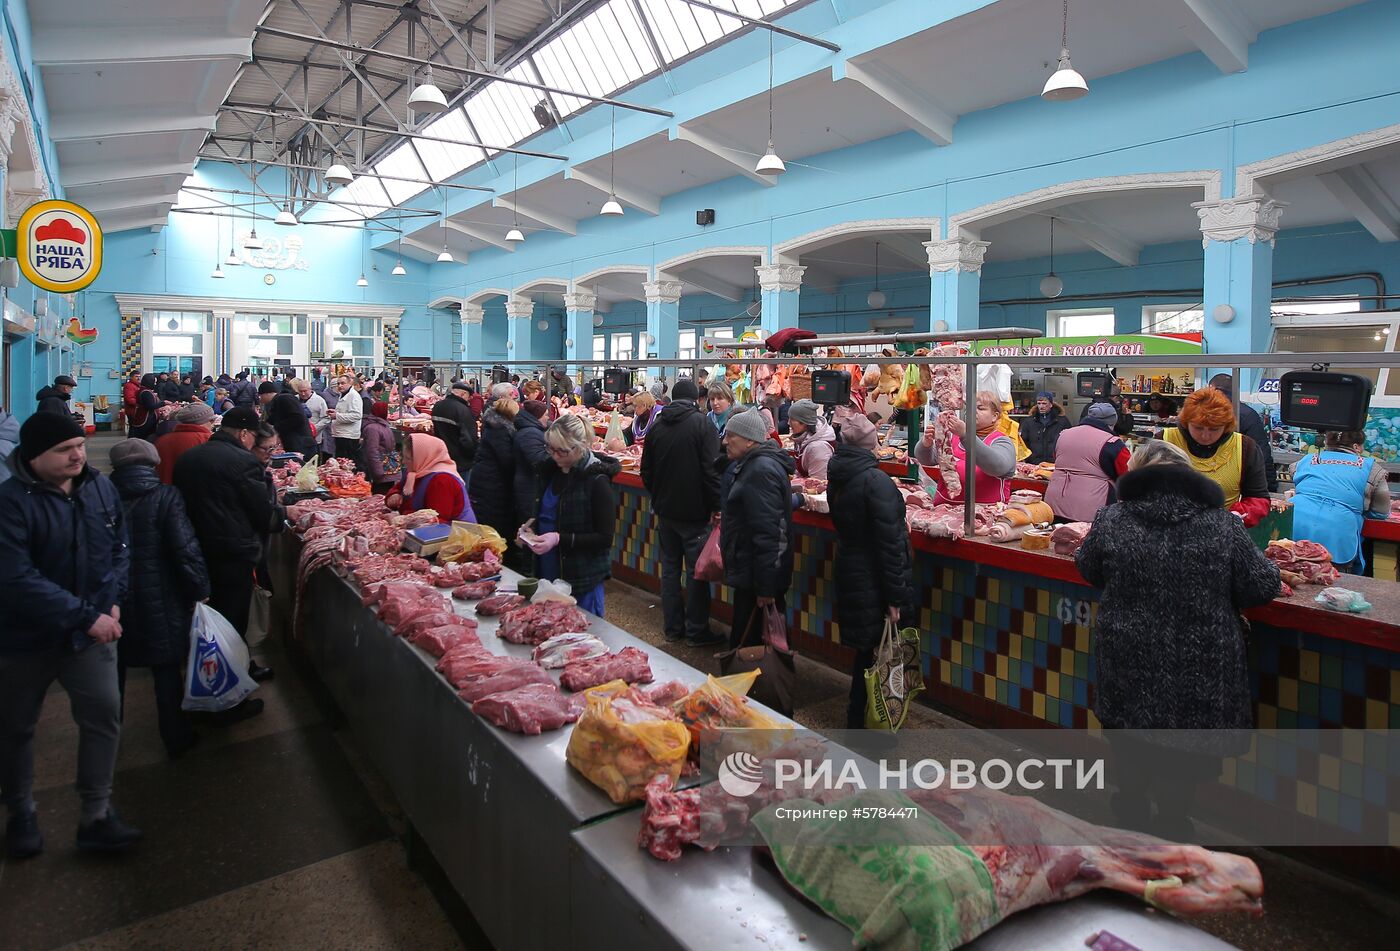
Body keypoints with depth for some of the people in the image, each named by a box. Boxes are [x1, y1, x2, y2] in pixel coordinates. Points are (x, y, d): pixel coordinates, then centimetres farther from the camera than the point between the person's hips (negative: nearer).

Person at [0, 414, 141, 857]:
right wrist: (86, 616, -27)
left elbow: (119, 549, 7)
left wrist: (112, 602, -6)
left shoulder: (101, 488, -4)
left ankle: (96, 816, 16)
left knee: (104, 716, 2)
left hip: (91, 632, 4)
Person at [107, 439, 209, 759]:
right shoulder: (165, 496, -13)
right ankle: (176, 739, 22)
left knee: (113, 671, 20)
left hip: (111, 601, 3)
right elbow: (185, 549, -18)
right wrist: (199, 589, -7)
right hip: (160, 601, -3)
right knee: (167, 671, 11)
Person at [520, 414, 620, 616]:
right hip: (548, 573, 7)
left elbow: (605, 538, -17)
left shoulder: (597, 481, -17)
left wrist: (559, 539, -24)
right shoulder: (551, 470, 4)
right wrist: (532, 526, -1)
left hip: (583, 579, -7)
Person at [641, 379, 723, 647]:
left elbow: (646, 470, 11)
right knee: (697, 571, 2)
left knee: (670, 567, 14)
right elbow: (711, 470, -17)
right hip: (694, 511, -5)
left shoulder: (657, 426, 5)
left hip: (665, 511, 5)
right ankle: (696, 631, 8)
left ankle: (673, 627, 20)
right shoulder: (701, 424, -11)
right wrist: (716, 505, -9)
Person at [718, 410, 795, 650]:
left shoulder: (761, 471, -22)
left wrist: (765, 587, -26)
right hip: (749, 570, 11)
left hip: (757, 575, -11)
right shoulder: (752, 464, 12)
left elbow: (767, 532, -26)